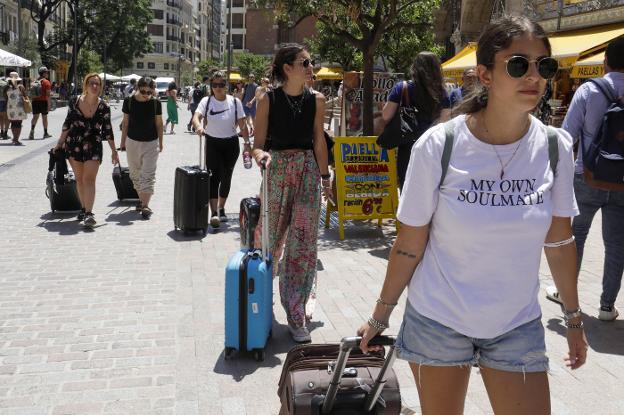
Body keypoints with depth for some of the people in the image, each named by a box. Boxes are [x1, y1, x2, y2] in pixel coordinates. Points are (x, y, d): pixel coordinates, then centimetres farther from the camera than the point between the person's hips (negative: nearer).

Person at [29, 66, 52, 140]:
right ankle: (45, 133, 14)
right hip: (43, 101, -4)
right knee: (44, 117, 6)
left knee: (35, 117, 6)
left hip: (35, 101, 4)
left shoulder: (35, 81, 11)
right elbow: (48, 94, -12)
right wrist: (49, 104, -10)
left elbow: (31, 93, 11)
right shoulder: (46, 82, -6)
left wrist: (32, 100, 17)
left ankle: (32, 131, -14)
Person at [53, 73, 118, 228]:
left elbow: (107, 130, 1)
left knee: (89, 179, -12)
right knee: (79, 179, 11)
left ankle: (89, 213, -16)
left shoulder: (104, 107, -6)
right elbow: (67, 123, 7)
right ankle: (84, 208, 24)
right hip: (74, 145, 2)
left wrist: (114, 151, 3)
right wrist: (60, 143, 10)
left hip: (94, 146, -2)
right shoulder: (74, 101, -4)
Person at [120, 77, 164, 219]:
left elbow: (159, 124, 2)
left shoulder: (156, 103, -8)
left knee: (148, 175, -6)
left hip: (151, 143, -2)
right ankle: (141, 198, 32)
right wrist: (123, 142, 7)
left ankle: (145, 206, -5)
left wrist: (160, 143, 6)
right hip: (133, 142, 2)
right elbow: (125, 122, 3)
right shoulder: (129, 101, -7)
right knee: (135, 173, 14)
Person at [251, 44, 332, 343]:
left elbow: (319, 141, 8)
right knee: (269, 238, 8)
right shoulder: (268, 100, -4)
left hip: (307, 171, 2)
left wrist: (325, 177, 10)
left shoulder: (316, 100, 2)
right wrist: (261, 156, -26)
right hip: (276, 170, -1)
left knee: (303, 244, 0)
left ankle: (296, 315, 9)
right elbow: (258, 143, -4)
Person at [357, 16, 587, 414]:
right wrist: (381, 315, -1)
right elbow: (409, 245, -8)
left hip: (519, 326, 3)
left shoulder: (555, 147, -7)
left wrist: (574, 317, 11)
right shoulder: (438, 146, -17)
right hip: (438, 322, -2)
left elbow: (559, 239, 4)